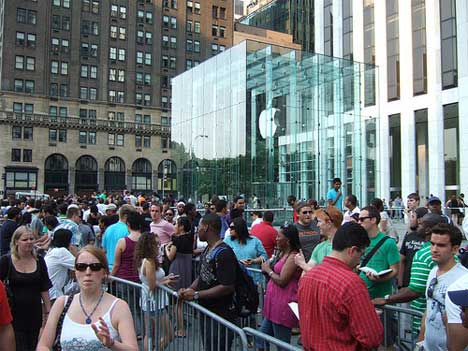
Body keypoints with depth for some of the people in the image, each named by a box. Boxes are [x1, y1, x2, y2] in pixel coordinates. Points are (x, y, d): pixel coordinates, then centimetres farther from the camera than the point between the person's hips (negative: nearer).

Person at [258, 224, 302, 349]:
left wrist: (268, 270, -8)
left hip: (283, 305, -10)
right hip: (275, 303, 10)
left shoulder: (293, 257, -18)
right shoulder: (283, 253, 12)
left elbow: (282, 281, -21)